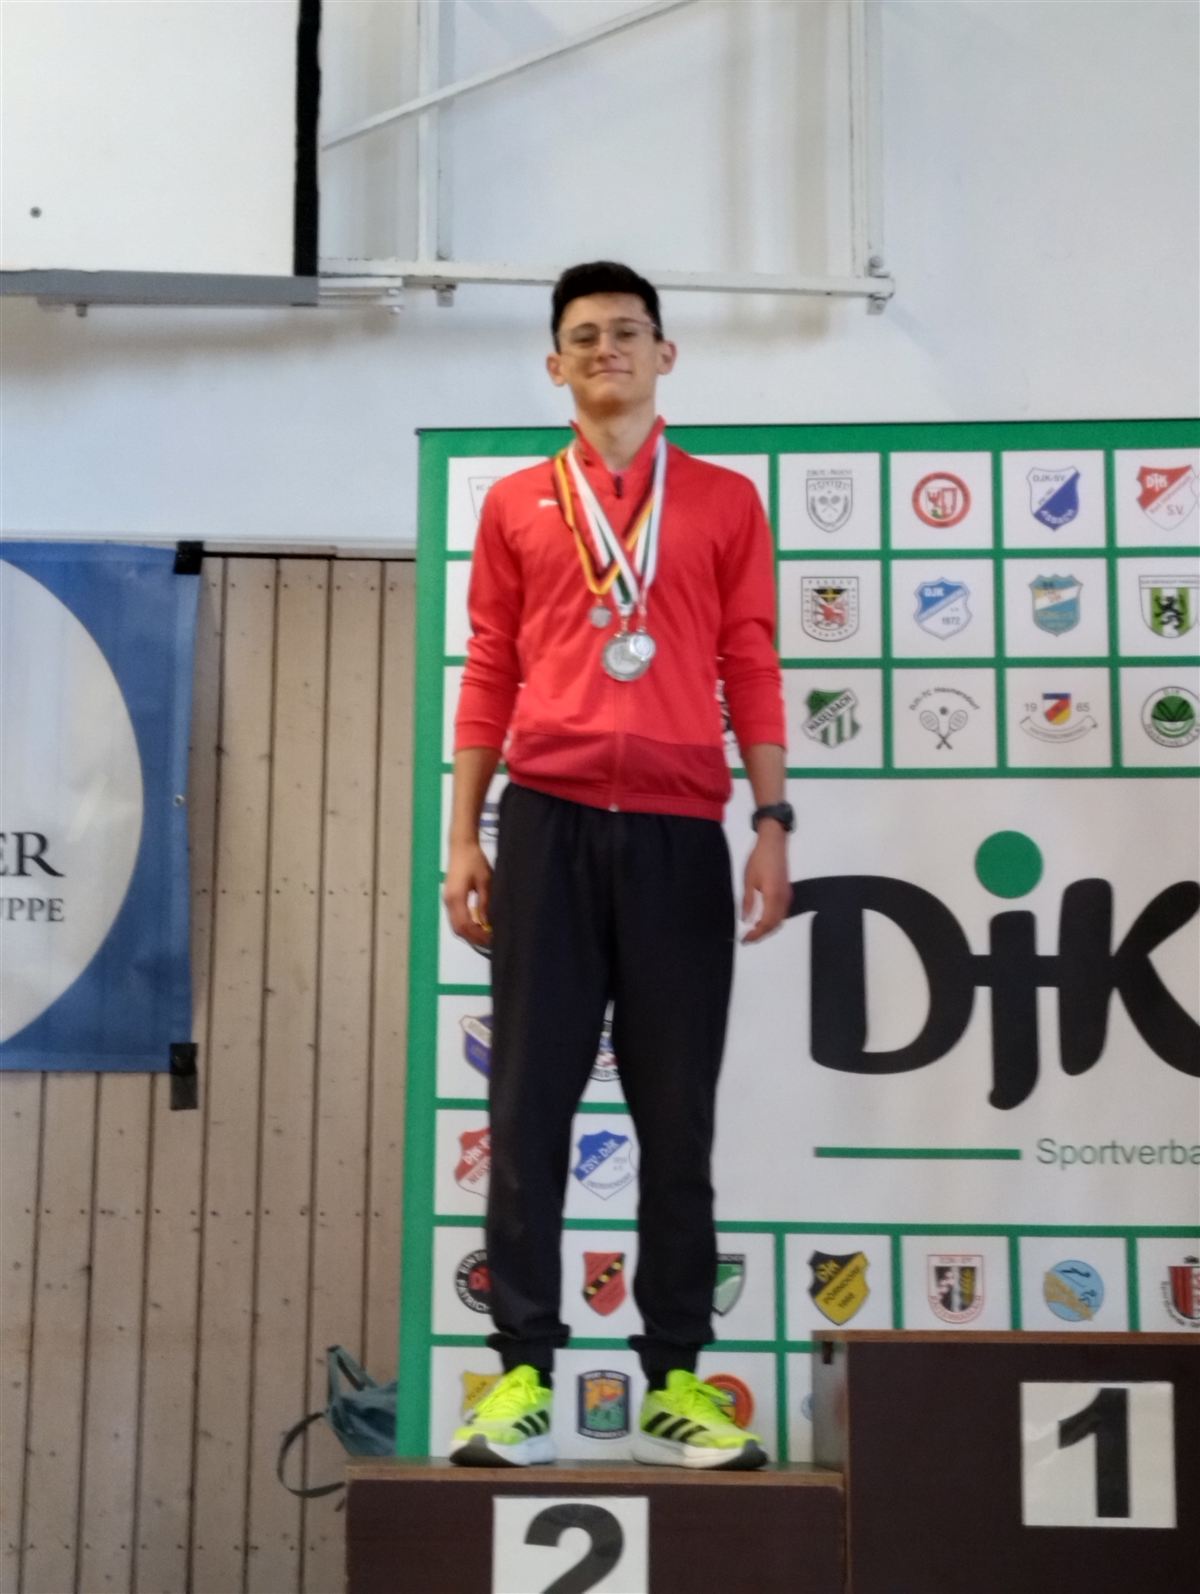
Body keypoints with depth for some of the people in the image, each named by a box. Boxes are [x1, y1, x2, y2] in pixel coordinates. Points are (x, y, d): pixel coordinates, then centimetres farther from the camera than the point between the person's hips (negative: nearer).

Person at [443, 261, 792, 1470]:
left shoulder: (725, 502, 12)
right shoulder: (515, 505, 13)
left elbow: (751, 673, 9)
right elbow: (487, 678, 11)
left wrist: (774, 823, 0)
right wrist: (463, 837, 5)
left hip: (678, 832, 0)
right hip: (549, 827, 0)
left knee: (677, 1117, 3)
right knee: (529, 1108, -1)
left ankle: (675, 1381, 11)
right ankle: (522, 1376, 5)